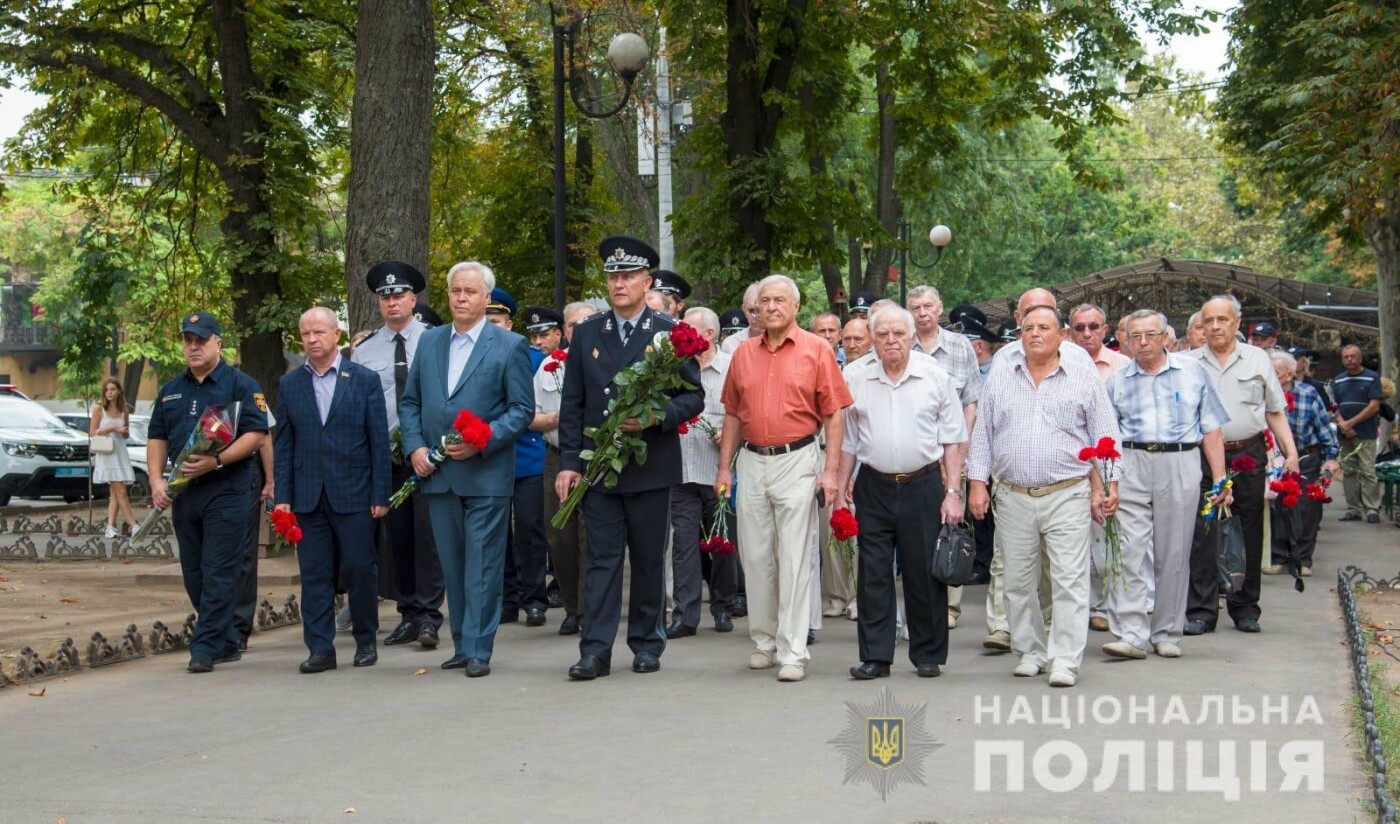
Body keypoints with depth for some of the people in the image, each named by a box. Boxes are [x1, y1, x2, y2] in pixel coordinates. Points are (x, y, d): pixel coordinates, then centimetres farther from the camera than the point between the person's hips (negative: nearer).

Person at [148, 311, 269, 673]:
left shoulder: (241, 386, -1)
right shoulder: (171, 390, 16)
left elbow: (256, 434, -10)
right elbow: (157, 438, 18)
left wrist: (216, 461, -20)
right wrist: (157, 481, 3)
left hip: (226, 492, -6)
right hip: (183, 492, 6)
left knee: (218, 574, -8)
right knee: (194, 576, 9)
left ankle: (205, 647, -7)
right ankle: (228, 642, 21)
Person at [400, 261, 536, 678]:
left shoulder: (510, 346, -2)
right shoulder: (429, 341, 12)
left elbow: (522, 409, -4)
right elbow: (410, 402, 15)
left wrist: (482, 442, -16)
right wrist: (414, 447, -1)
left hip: (486, 474, -4)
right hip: (437, 472, 5)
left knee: (483, 566, -3)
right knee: (452, 566, 10)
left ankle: (478, 649, 1)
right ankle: (461, 644, 18)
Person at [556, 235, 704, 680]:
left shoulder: (671, 333, 1)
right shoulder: (586, 333, 8)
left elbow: (693, 396, 1)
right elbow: (572, 404, 8)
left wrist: (656, 418, -17)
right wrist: (568, 461, 0)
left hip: (650, 466, -1)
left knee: (649, 559, 7)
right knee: (601, 558, -1)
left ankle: (647, 644, 18)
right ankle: (595, 651, -1)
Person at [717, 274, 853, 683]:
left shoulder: (817, 350, -2)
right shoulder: (744, 354, 10)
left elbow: (833, 415, -4)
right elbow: (733, 415, 14)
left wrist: (830, 470, -10)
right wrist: (724, 467, 9)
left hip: (797, 461, -4)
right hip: (752, 462, 4)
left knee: (794, 560, -4)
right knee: (756, 557, 9)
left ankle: (793, 651, -1)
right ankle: (763, 641, 22)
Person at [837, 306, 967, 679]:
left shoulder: (936, 379, 2)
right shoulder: (856, 381, 6)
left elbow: (954, 441, 3)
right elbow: (848, 442, 13)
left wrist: (953, 493, -3)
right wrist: (840, 492, 9)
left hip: (923, 486, -1)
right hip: (874, 488, 2)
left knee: (925, 574, 3)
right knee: (873, 575, 2)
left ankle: (928, 655, 15)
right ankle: (875, 656, 9)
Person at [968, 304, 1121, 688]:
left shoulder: (1084, 378, 5)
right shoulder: (1000, 378, 11)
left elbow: (1104, 436, 6)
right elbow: (982, 435, 13)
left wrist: (1105, 486, 0)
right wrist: (977, 483, 5)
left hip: (1067, 496, -3)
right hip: (1013, 497, 3)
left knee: (1069, 581, -7)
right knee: (1019, 582, 7)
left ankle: (1065, 660, -5)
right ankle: (1030, 652, 19)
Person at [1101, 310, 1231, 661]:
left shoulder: (1193, 372, 8)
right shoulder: (1117, 381, 11)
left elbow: (1211, 429, 8)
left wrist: (1220, 479, 2)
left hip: (1180, 466, 0)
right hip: (1131, 466, 1)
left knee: (1173, 554, 5)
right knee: (1129, 550, -9)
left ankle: (1167, 634, 15)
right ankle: (1131, 634, -10)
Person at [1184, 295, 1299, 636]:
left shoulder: (1257, 359, 8)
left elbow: (1275, 412, 11)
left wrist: (1291, 453, 2)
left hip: (1248, 457, 1)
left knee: (1249, 534, 7)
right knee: (1201, 534, -6)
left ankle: (1245, 608, 18)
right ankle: (1201, 611, -1)